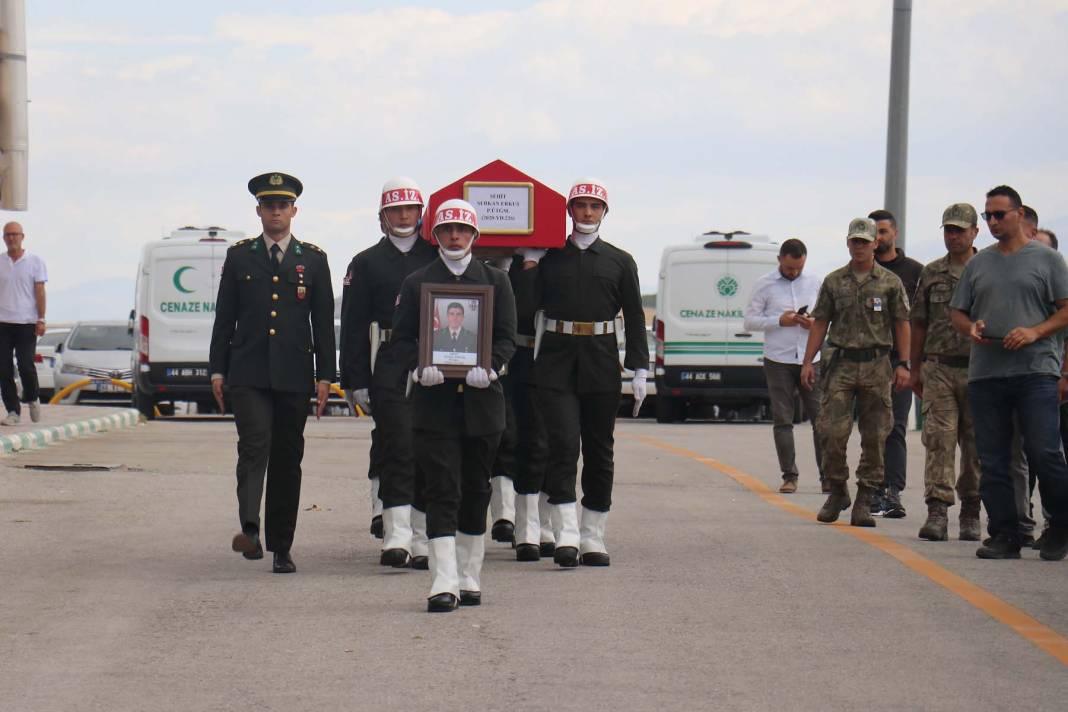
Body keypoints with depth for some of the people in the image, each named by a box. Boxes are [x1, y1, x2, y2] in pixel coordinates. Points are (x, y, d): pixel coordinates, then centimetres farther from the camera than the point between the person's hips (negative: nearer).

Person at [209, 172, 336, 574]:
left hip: (295, 375, 1)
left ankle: (281, 548, 11)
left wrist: (325, 375, 2)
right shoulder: (239, 257, 9)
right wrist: (217, 369, 3)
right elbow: (224, 316, 9)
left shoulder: (313, 260, 10)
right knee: (254, 446, -18)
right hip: (248, 372, -1)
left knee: (287, 459, 5)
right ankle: (249, 530, -31)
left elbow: (324, 322, 8)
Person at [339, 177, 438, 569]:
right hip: (388, 369, -3)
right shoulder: (366, 263, 8)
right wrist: (356, 381, -3)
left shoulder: (437, 258, 13)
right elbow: (353, 326, 4)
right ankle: (396, 538, -17)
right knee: (398, 448, -13)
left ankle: (421, 543, 12)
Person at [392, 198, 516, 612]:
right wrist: (419, 367, -15)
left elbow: (507, 336, 5)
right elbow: (402, 336, 5)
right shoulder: (416, 283, 9)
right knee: (443, 491, -9)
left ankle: (469, 579, 19)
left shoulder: (495, 281, 11)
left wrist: (489, 368, -14)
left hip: (481, 399, 2)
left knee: (476, 491, 8)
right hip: (434, 398, -2)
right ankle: (444, 584, -15)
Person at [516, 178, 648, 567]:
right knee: (562, 444, -12)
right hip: (556, 362, -2)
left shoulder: (620, 261, 9)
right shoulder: (549, 258, 7)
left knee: (599, 450, 6)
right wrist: (530, 262, -5)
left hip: (601, 363, 2)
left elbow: (634, 318, 8)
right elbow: (526, 308, -1)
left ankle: (593, 540, 13)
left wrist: (639, 370, 0)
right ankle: (566, 536, -16)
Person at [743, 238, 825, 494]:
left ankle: (827, 476, 0)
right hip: (778, 361, -1)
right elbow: (750, 321, 2)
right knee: (782, 421, 1)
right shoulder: (764, 285, 3)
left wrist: (815, 324, -7)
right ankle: (789, 476, 7)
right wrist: (779, 321, -11)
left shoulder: (816, 283, 9)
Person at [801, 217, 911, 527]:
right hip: (841, 364, 1)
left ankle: (864, 501, 7)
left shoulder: (890, 282, 5)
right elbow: (820, 323, 11)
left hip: (877, 365, -1)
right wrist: (808, 361, 3)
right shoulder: (834, 281, 9)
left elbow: (901, 325, 5)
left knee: (874, 437, 0)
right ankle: (837, 491, 10)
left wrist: (903, 364, -3)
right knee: (832, 431, -9)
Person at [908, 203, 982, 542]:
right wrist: (915, 369, 13)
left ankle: (971, 514, 16)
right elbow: (919, 325, 15)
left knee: (975, 445, 5)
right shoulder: (931, 273, 11)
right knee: (939, 440, -9)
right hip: (939, 369, 1)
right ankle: (937, 513, -13)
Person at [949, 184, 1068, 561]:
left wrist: (1035, 332, -14)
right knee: (993, 460, 3)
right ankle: (1004, 536, 9)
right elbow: (957, 312, 21)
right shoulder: (978, 264, 17)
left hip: (1035, 370, -4)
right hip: (985, 374, 4)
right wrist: (971, 328, -2)